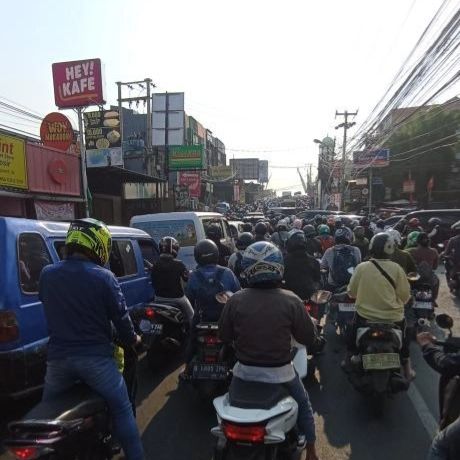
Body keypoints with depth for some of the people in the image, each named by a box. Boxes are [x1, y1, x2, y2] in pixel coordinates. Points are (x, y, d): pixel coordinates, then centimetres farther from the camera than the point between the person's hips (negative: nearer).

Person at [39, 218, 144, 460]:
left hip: (58, 357, 4)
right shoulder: (104, 277, -14)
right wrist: (132, 339, 11)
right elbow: (120, 315, -9)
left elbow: (47, 304, 13)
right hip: (96, 358, -4)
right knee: (122, 411, 12)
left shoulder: (47, 274, -1)